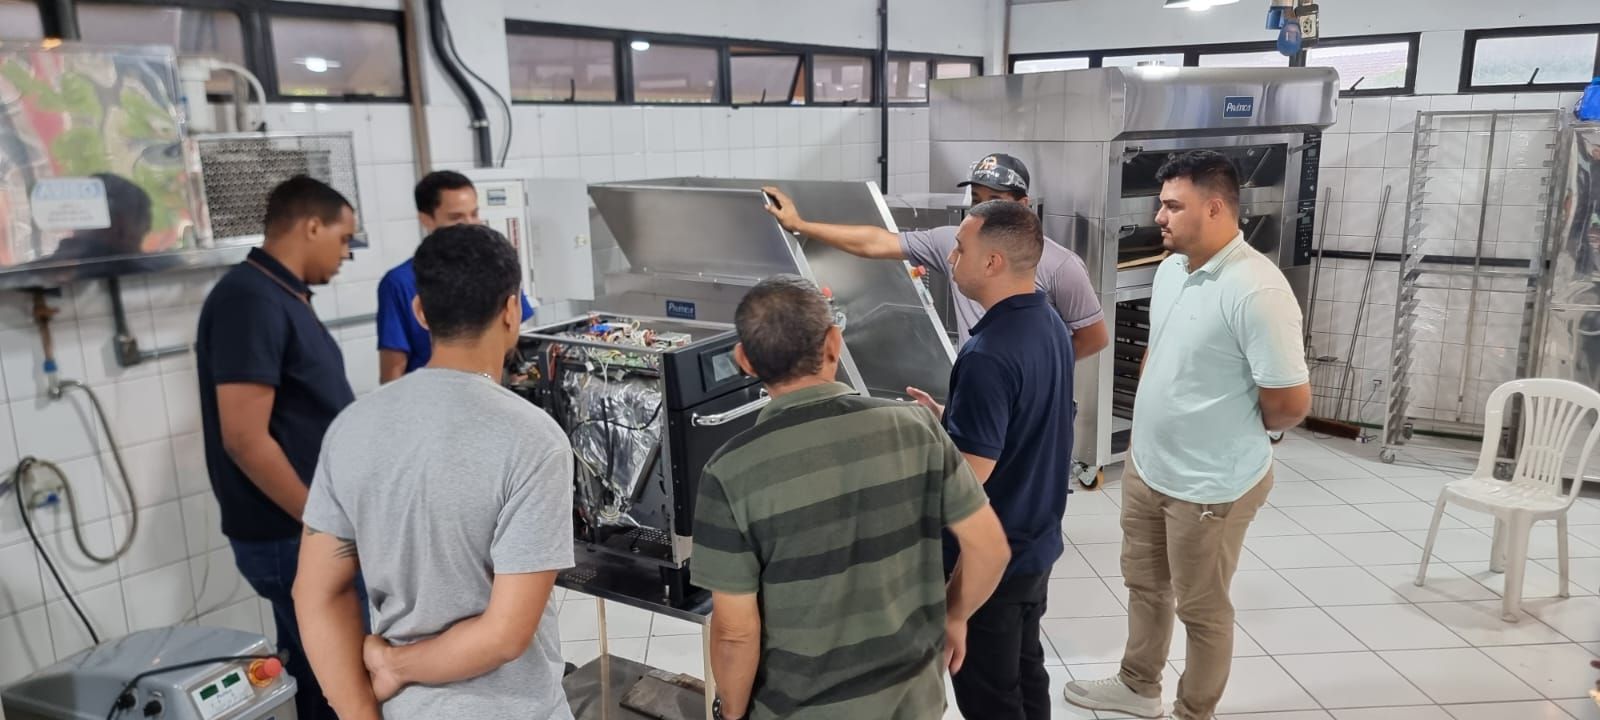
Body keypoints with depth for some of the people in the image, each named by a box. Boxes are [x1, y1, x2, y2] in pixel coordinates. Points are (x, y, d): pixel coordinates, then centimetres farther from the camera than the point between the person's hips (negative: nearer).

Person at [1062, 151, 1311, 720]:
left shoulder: (1257, 290, -25)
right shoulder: (1171, 269, 2)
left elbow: (1291, 402, -21)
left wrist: (1234, 431, -3)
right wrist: (1146, 429, 14)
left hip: (1212, 486, -8)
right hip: (1145, 468, 8)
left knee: (1201, 609, 12)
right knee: (1143, 583, 24)